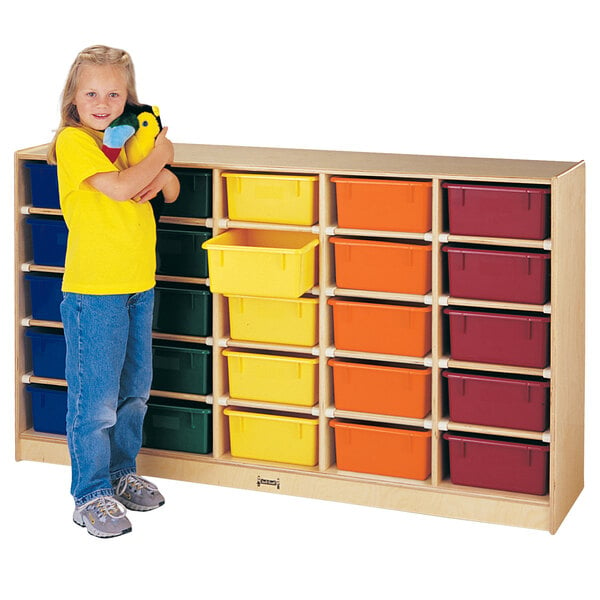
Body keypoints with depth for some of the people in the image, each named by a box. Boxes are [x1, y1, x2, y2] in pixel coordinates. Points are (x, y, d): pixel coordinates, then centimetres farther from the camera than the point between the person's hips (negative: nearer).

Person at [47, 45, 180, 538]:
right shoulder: (73, 140, -11)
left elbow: (171, 190, 17)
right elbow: (119, 188, -24)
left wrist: (160, 174, -6)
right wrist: (161, 155, -8)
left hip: (139, 284, 8)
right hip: (93, 290, -7)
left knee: (134, 389, 17)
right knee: (95, 397, -3)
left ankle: (121, 473, 34)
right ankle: (91, 495, 8)